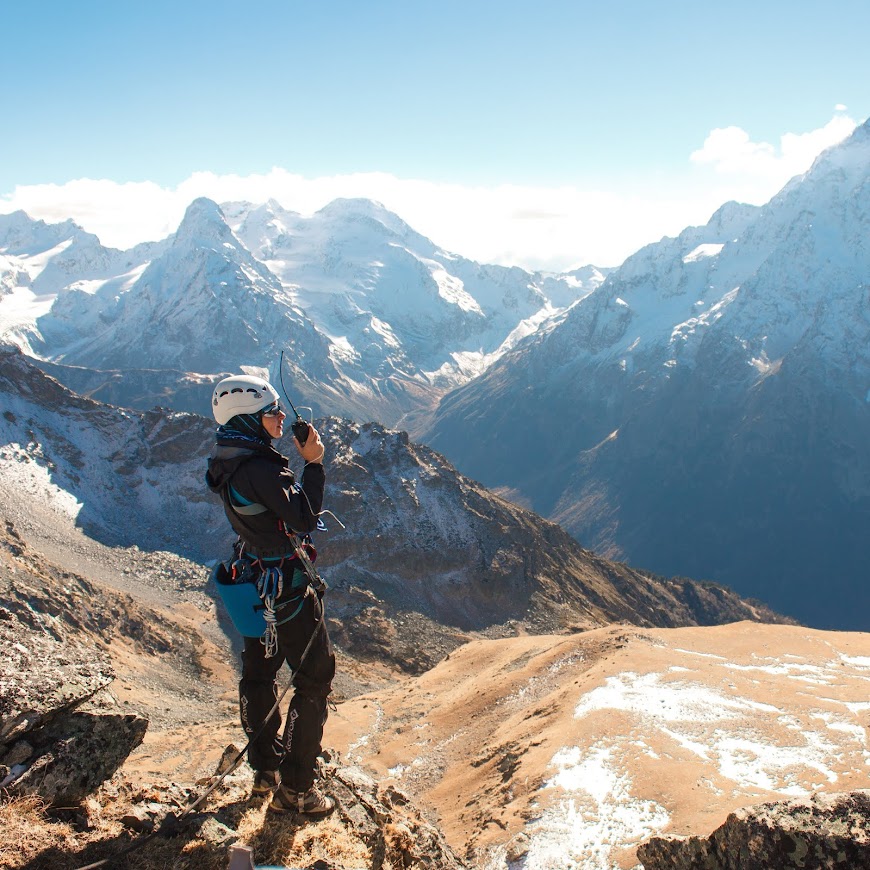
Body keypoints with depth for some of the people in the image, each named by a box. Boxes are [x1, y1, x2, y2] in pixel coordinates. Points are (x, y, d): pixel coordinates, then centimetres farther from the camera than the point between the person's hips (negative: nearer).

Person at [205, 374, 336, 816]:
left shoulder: (227, 462, 2)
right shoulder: (262, 467, -27)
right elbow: (305, 518, -27)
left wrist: (297, 458, 4)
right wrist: (313, 463, -20)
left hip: (254, 580, 9)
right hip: (285, 586, -9)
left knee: (259, 672, 19)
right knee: (314, 678, 3)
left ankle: (265, 768, 36)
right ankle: (294, 788, 9)